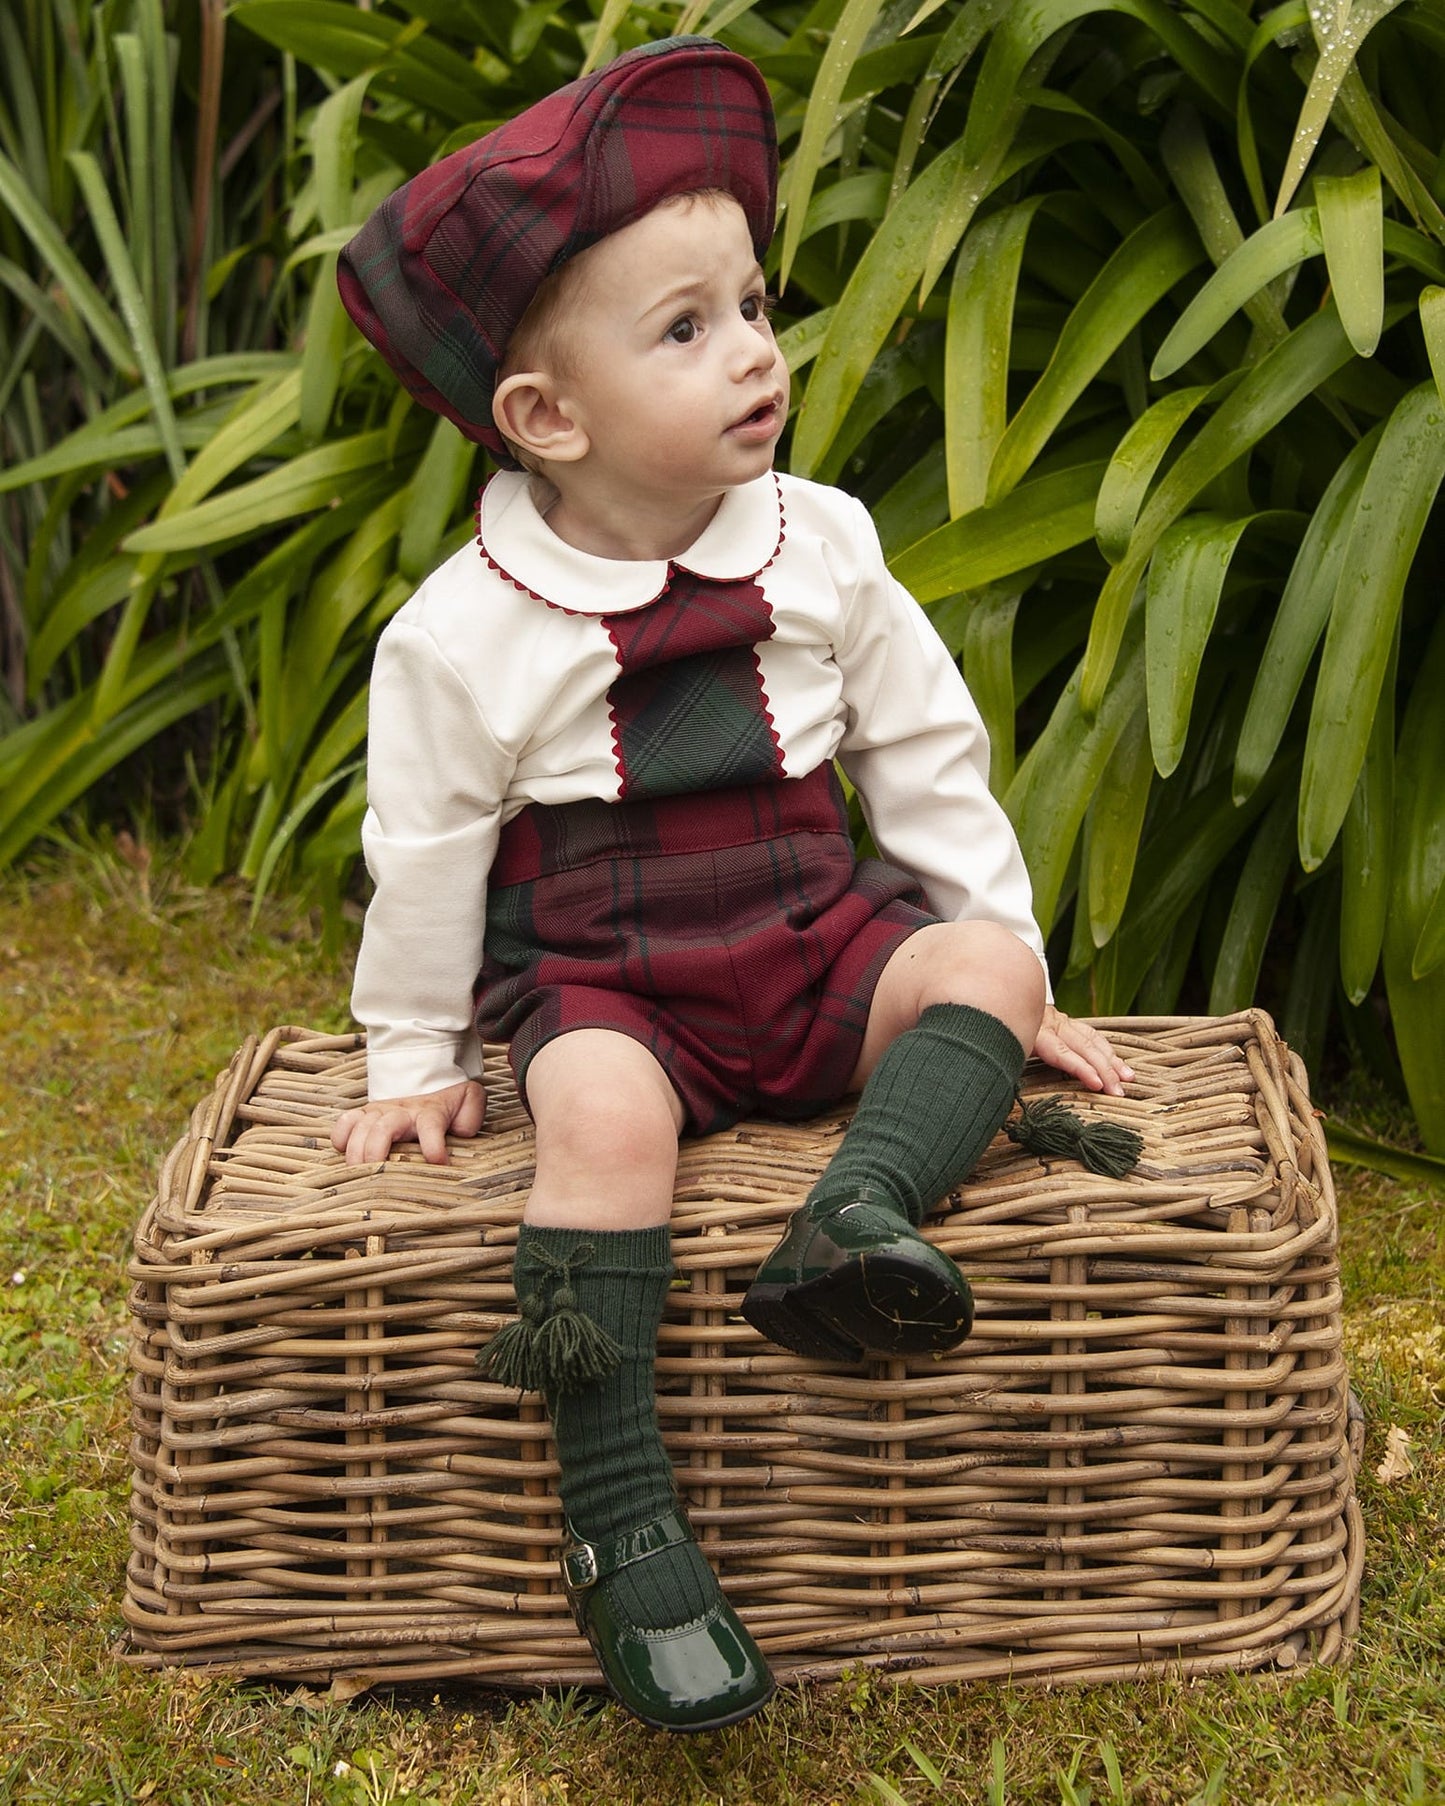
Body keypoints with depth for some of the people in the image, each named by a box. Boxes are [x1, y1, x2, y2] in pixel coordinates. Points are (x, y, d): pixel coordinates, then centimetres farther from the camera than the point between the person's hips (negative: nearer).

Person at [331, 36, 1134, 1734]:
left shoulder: (821, 551, -3)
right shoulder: (466, 634, -11)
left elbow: (929, 760, 7)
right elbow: (425, 850, 0)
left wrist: (1007, 977, 8)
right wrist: (418, 1059, 8)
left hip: (819, 951, 4)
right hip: (599, 983, -4)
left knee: (982, 961, -20)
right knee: (603, 1111, -33)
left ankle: (857, 1213, -40)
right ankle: (622, 1528, -28)